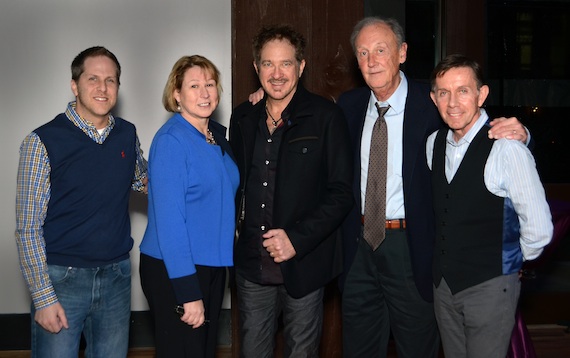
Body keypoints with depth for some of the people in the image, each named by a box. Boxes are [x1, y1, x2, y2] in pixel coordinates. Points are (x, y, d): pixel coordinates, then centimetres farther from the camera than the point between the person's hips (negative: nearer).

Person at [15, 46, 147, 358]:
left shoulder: (128, 135, 4)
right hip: (62, 278, -4)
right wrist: (43, 297, -13)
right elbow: (28, 229, -9)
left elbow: (144, 180, 23)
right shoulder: (43, 141, -9)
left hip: (116, 275, 4)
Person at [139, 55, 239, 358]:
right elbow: (169, 219, -21)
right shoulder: (171, 140, -16)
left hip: (212, 265, 7)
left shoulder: (218, 135, 6)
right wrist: (189, 292, -23)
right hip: (173, 271, -7)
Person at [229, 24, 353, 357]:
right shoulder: (243, 117, 7)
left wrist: (297, 239, -17)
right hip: (252, 264, 4)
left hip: (304, 264, -3)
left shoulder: (326, 116, -7)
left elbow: (342, 192, -9)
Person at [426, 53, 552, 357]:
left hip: (489, 286, -6)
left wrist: (509, 263, -1)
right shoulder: (433, 144, 2)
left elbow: (539, 229, -16)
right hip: (443, 283, 6)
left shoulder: (507, 148, -19)